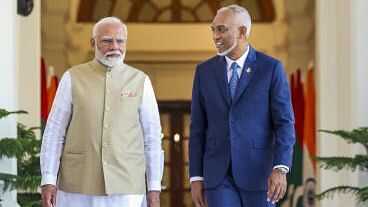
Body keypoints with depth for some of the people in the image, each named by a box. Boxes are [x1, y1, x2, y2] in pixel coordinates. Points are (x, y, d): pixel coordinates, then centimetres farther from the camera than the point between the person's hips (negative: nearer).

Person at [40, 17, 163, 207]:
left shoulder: (141, 82, 5)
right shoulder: (72, 78, 3)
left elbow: (152, 138, 6)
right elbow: (54, 132, 2)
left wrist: (154, 188, 2)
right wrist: (48, 181, -5)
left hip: (126, 190, 0)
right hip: (78, 189, 0)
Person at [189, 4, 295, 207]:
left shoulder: (271, 68, -1)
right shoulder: (204, 71, 8)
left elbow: (285, 122, -5)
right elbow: (198, 128, 9)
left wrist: (280, 168, -16)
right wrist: (196, 177, 3)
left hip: (258, 172, -2)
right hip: (218, 175, 2)